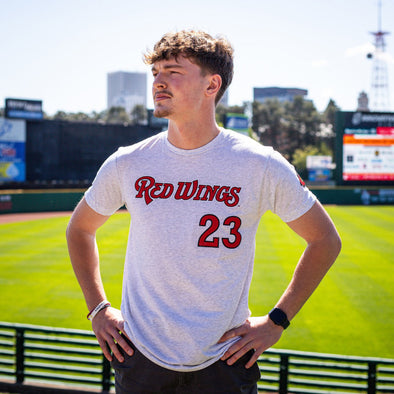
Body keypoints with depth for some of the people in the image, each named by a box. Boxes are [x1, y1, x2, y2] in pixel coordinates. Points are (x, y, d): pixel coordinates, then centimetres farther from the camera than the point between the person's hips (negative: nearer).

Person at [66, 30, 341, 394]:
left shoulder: (262, 165, -8)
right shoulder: (125, 165, -2)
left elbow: (326, 241, 2)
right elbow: (80, 229, 16)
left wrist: (276, 322, -2)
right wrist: (98, 308, 6)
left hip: (225, 361, -1)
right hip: (140, 358, 2)